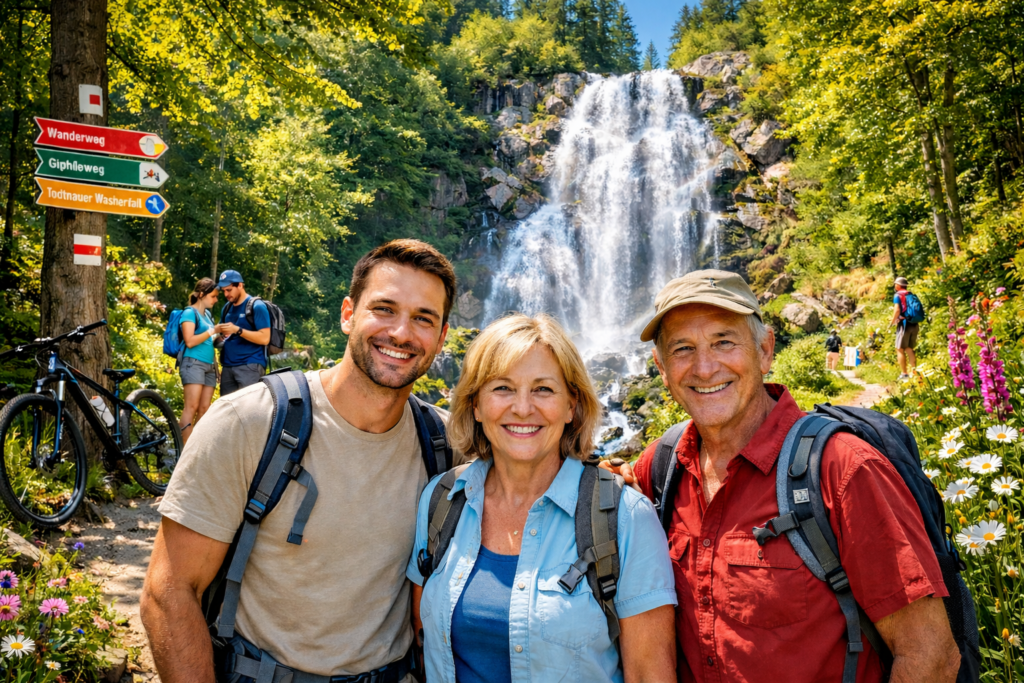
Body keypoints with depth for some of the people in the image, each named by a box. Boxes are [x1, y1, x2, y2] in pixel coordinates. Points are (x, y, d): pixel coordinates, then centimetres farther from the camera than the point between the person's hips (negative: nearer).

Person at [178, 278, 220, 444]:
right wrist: (212, 331, -11)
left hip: (209, 365, 8)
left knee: (204, 410, 1)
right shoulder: (190, 313, -2)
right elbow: (190, 341, -13)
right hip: (193, 363, -8)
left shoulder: (207, 314, 20)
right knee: (192, 407, -13)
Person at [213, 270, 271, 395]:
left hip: (250, 366, -7)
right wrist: (218, 330, 3)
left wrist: (237, 330, -19)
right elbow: (218, 329, 27)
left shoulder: (257, 306, -6)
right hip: (228, 366, 7)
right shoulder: (227, 308, 16)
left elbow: (265, 338, -13)